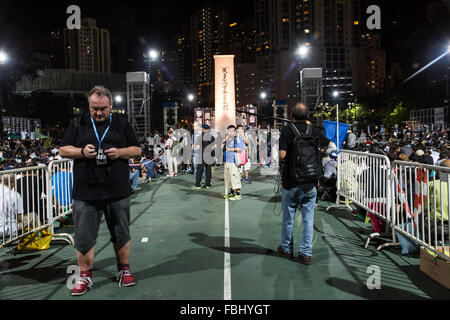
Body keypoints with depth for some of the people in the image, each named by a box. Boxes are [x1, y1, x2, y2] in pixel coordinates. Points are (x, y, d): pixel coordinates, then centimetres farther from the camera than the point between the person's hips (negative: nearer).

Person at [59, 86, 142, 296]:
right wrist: (82, 152, -12)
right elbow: (63, 150, 8)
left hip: (117, 192, 0)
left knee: (121, 234, 10)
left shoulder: (121, 124, 9)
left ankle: (123, 270, 27)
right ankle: (85, 276, 19)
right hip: (85, 193, 0)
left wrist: (119, 152, -11)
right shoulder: (78, 125, 9)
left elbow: (137, 149, 8)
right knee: (84, 237, 4)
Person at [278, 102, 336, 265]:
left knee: (288, 218, 13)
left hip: (291, 183, -2)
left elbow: (282, 155, -17)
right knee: (308, 219, 9)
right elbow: (332, 147, 10)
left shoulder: (287, 131, -10)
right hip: (311, 184, 3)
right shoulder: (314, 131, 2)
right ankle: (306, 253, 13)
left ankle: (287, 249, 27)